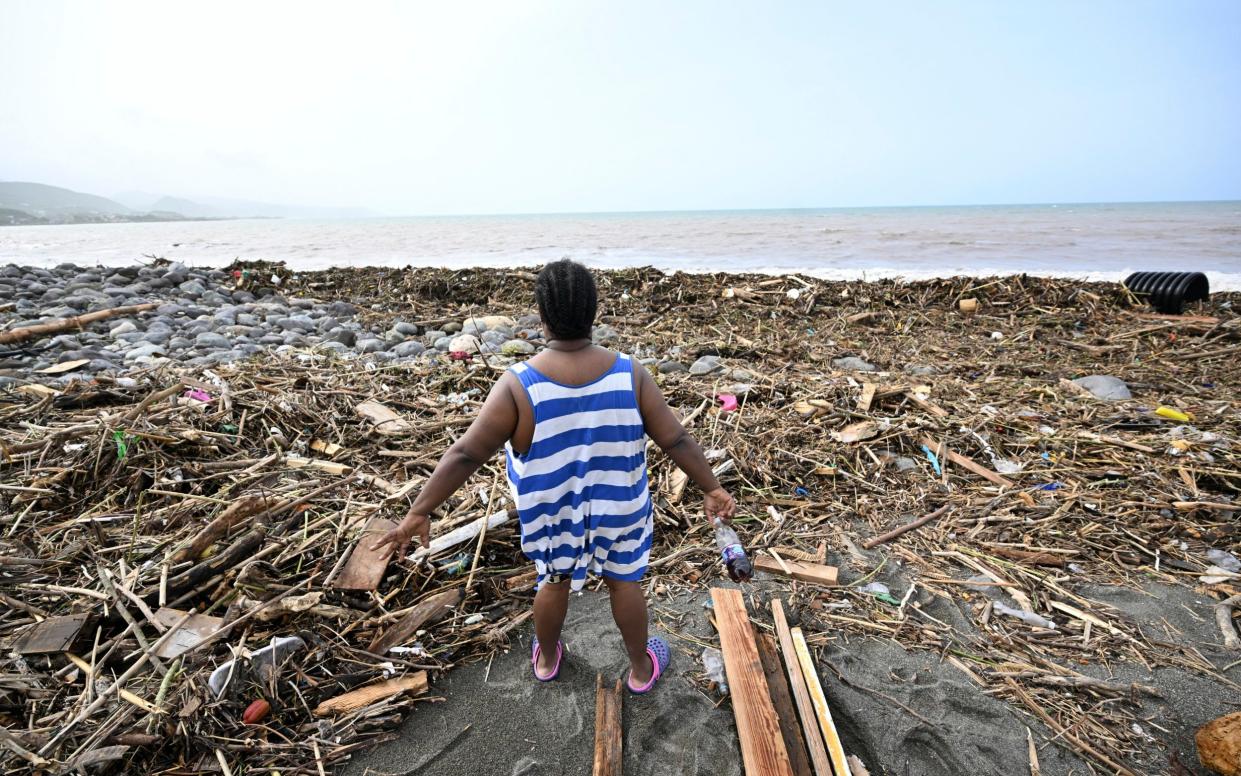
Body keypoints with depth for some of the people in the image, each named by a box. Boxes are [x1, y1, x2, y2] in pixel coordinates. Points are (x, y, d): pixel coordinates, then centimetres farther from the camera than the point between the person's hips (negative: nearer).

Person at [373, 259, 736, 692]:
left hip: (552, 514, 0)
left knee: (555, 583, 26)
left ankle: (546, 660, 52)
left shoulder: (518, 386, -25)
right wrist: (711, 488, 1)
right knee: (624, 582, 23)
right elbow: (676, 440, -13)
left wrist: (420, 511, -9)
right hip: (618, 509, 0)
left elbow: (466, 454, -20)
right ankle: (641, 668, 45)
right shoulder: (630, 375, -20)